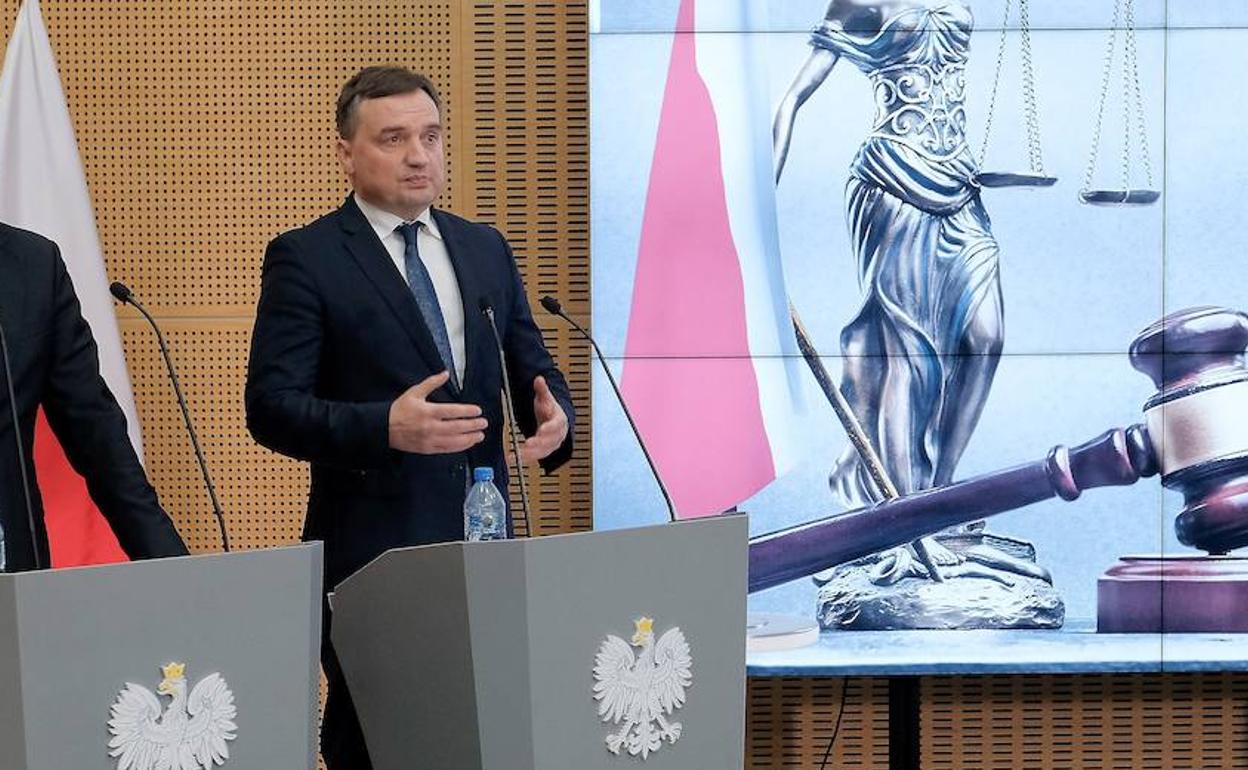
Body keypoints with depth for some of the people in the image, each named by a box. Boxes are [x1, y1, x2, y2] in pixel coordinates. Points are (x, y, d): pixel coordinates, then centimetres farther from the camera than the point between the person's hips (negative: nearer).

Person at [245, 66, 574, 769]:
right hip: (372, 549, -5)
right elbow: (271, 407, -10)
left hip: (480, 542, 5)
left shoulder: (486, 250, 15)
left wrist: (553, 415, -7)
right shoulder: (306, 260, -3)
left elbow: (533, 369, 17)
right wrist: (385, 427, -26)